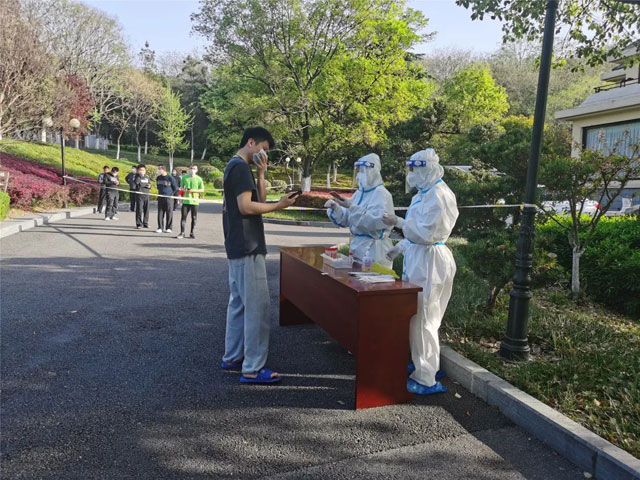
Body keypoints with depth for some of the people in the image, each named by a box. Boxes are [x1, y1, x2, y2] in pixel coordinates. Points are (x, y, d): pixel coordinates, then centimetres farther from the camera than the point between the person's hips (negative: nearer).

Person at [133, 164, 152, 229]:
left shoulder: (147, 177, 13)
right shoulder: (137, 176, 0)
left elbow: (150, 184, 21)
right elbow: (136, 182, -19)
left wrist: (149, 186, -2)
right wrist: (140, 175, -19)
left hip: (146, 195, 4)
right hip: (139, 195, -4)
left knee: (146, 210, 7)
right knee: (139, 209, -6)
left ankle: (145, 223, 17)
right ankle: (139, 224, 1)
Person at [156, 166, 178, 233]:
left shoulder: (170, 178, -8)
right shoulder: (158, 178, 10)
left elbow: (175, 188, -2)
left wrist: (170, 193, 4)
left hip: (168, 198, -5)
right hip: (160, 198, 5)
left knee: (169, 213, 0)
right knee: (160, 213, 4)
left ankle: (168, 228, 8)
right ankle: (160, 228, 10)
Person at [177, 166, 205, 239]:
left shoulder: (198, 179, 1)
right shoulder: (184, 177, 8)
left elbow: (202, 190, 2)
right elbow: (181, 187, 17)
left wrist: (193, 190, -12)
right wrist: (184, 190, -7)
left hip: (194, 200, -1)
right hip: (186, 200, 1)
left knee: (194, 217, 4)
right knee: (183, 216, -2)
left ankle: (192, 233, 15)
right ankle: (182, 233, 3)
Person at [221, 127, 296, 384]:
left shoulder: (235, 167, 19)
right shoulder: (241, 167, -12)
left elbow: (259, 200, 16)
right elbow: (246, 206, -22)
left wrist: (261, 173, 7)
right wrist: (279, 206, -15)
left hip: (238, 247, 11)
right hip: (248, 248, -11)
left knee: (239, 303, 15)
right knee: (257, 306, -7)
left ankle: (232, 357, 24)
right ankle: (253, 369, -2)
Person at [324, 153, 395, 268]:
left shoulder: (381, 194, -12)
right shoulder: (359, 193, 11)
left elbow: (375, 221, -27)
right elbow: (346, 219, 13)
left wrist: (352, 207, -28)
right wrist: (335, 208, -5)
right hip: (358, 249, 7)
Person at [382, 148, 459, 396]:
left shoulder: (438, 195, -17)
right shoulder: (425, 193, 15)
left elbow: (427, 233, -21)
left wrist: (399, 222, -17)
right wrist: (399, 248, 23)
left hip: (429, 261, -10)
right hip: (418, 257, 10)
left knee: (422, 320, -4)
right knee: (418, 317, 16)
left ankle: (426, 379, 6)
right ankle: (423, 365, 30)